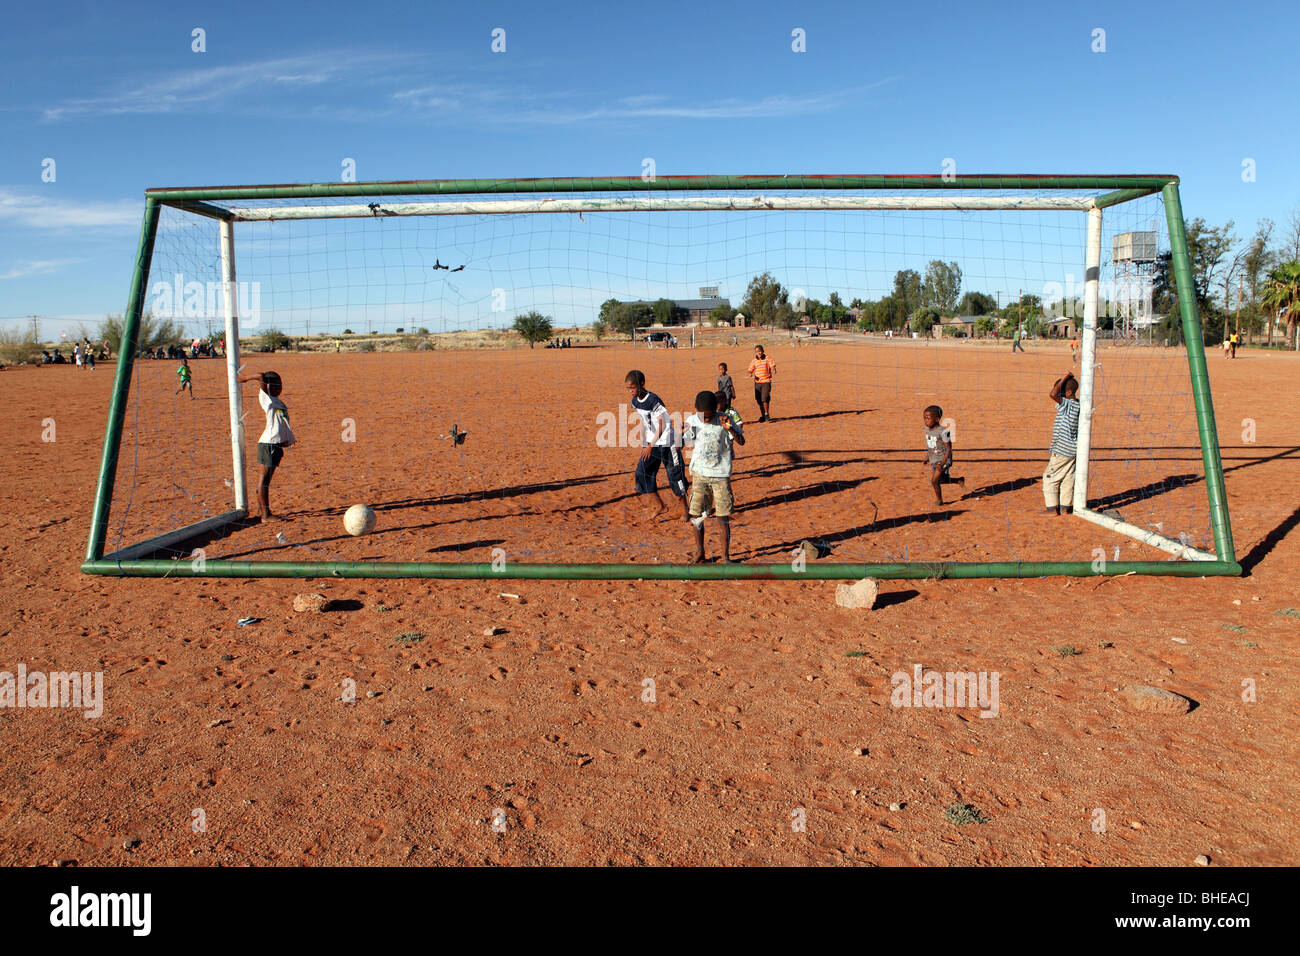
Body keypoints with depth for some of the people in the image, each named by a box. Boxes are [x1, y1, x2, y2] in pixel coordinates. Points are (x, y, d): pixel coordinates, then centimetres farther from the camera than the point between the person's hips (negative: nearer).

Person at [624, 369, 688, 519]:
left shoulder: (654, 400, -22)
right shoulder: (635, 401, 2)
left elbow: (661, 426, -18)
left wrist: (651, 446, -17)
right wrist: (643, 444, 11)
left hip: (667, 442, -8)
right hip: (651, 442, 8)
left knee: (674, 474, -3)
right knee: (642, 472, 2)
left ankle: (684, 508, 14)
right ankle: (660, 506, 15)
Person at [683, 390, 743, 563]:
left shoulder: (723, 420, -8)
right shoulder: (692, 421, -3)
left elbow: (741, 442, -9)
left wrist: (730, 429, -26)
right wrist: (680, 430, -23)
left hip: (721, 475, -2)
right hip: (699, 473, 2)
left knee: (723, 517, 0)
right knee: (696, 515, 3)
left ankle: (726, 556, 12)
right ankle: (699, 553, 20)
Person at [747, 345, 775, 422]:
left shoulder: (767, 359, -1)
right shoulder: (754, 361, 7)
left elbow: (772, 366, -9)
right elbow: (750, 370, 12)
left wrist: (773, 370, -30)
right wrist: (750, 374, -10)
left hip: (766, 381, -3)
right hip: (757, 382, 3)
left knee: (765, 398, -14)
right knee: (759, 400, 5)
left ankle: (767, 414, 3)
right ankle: (762, 416, 18)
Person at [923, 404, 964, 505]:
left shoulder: (942, 432, -21)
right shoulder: (928, 430, 3)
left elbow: (948, 449, -18)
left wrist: (942, 464, -23)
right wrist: (926, 459, 12)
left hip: (943, 460, -8)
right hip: (933, 461, 8)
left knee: (934, 481, -10)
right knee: (941, 480, 14)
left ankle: (939, 500, 11)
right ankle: (959, 480, 37)